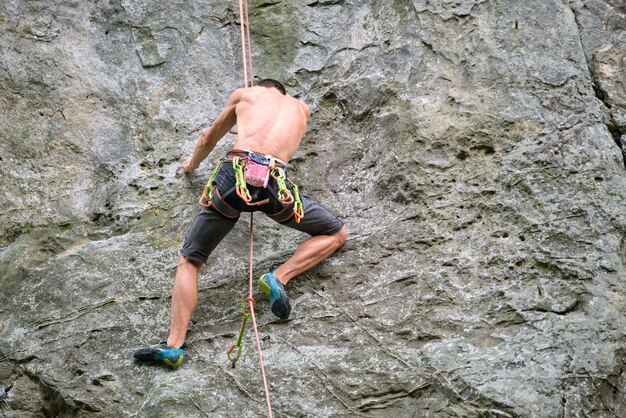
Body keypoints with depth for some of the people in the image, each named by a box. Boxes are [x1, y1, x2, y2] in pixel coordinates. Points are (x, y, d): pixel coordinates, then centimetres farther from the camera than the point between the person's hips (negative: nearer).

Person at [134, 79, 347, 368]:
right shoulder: (301, 108, 32)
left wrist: (191, 165, 61)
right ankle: (279, 278, 2)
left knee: (189, 260, 15)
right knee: (336, 234, 22)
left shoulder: (245, 94, 28)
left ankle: (174, 344, 1)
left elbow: (208, 140, 41)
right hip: (276, 184, 0)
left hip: (233, 177, 0)